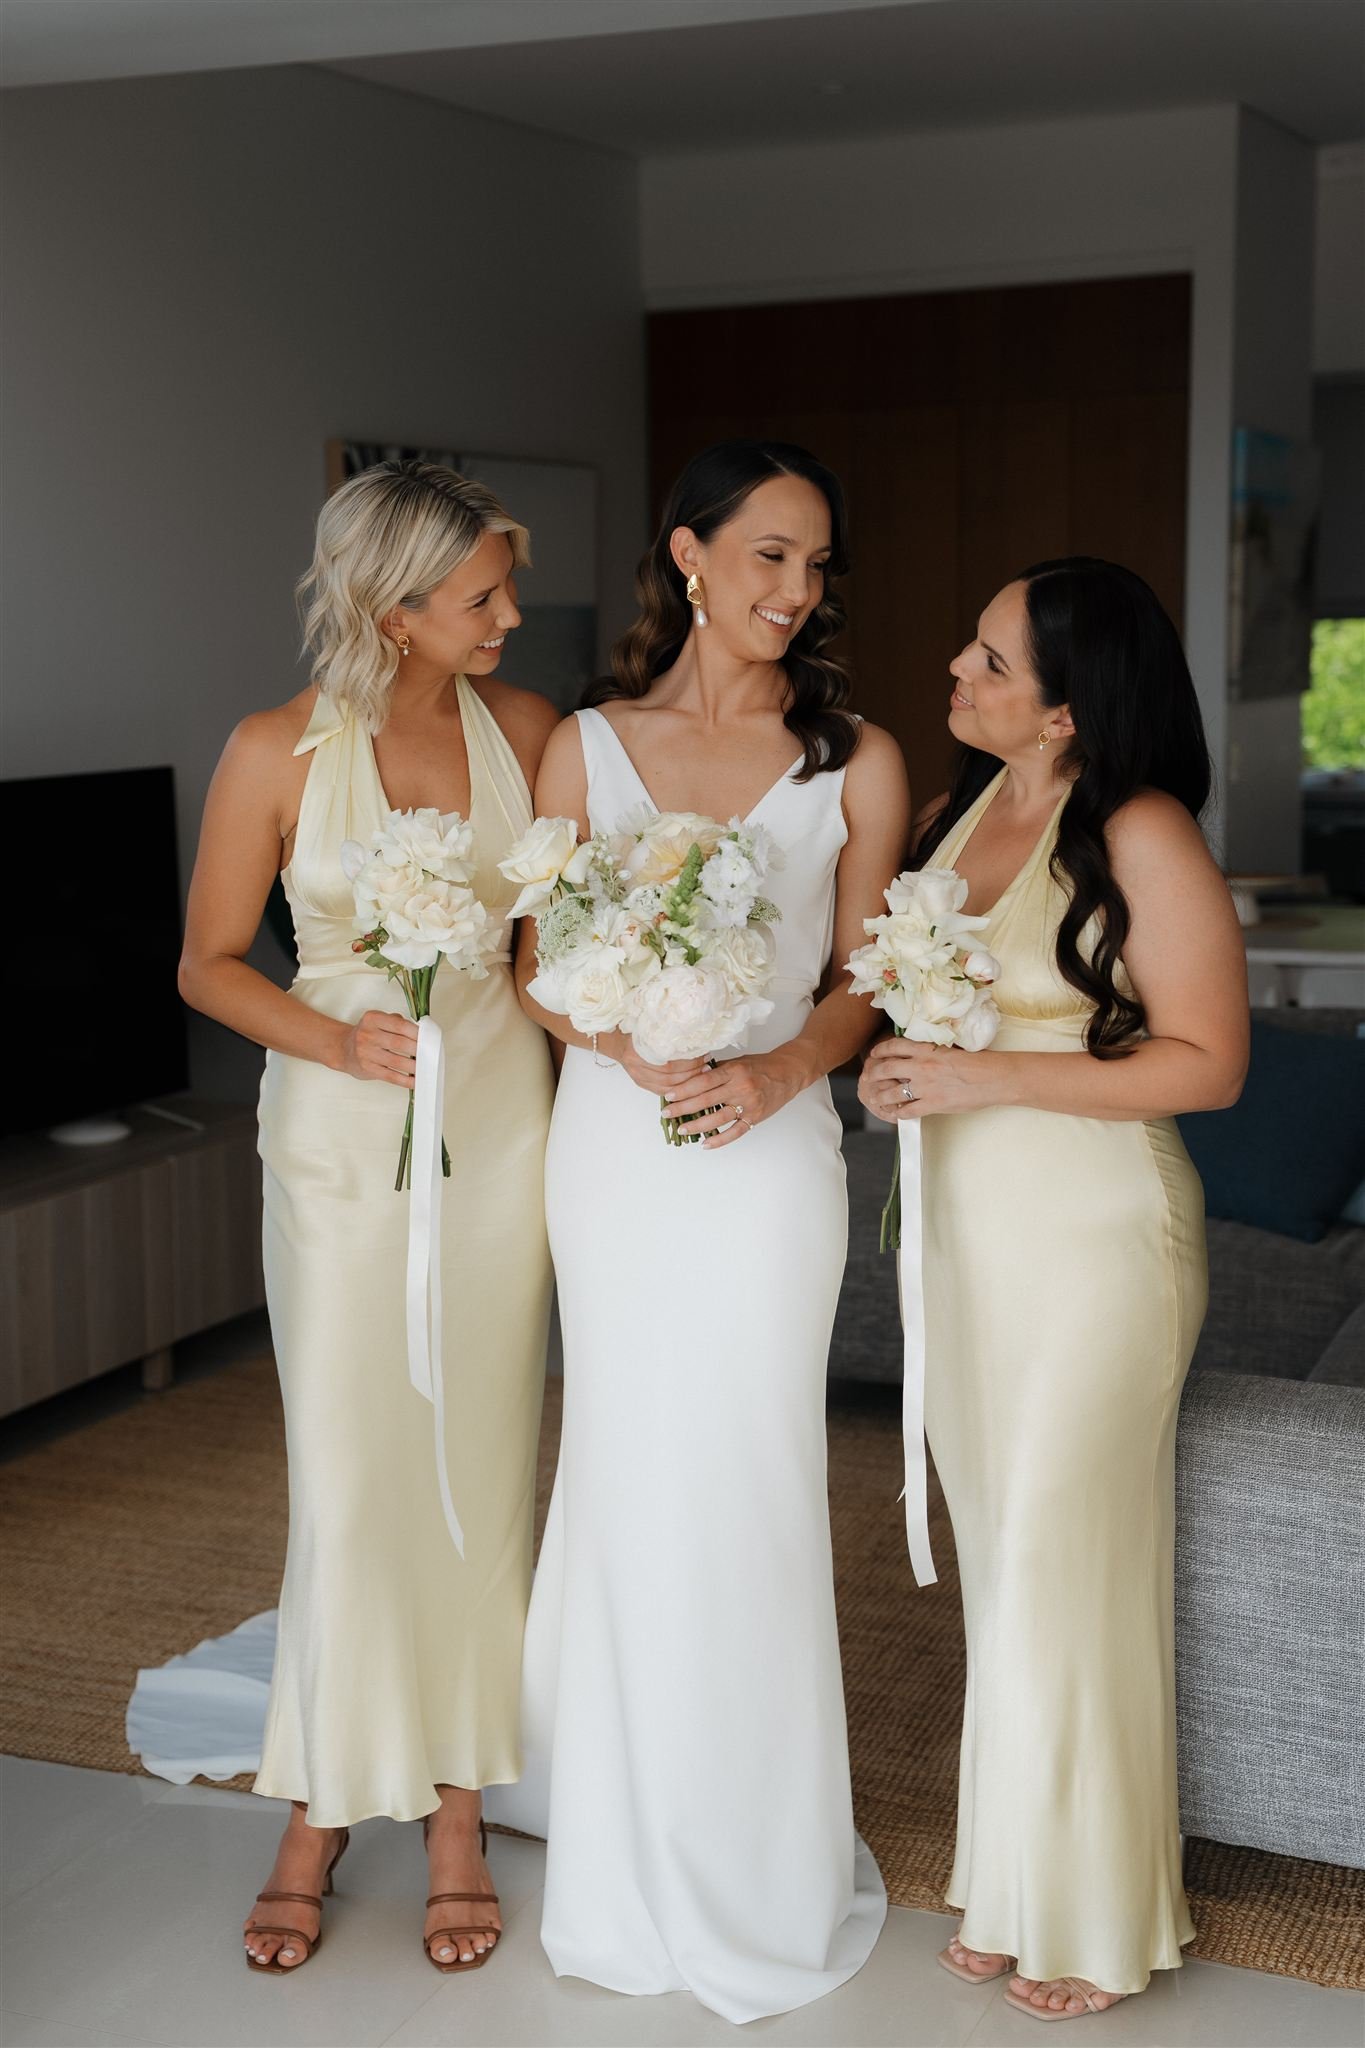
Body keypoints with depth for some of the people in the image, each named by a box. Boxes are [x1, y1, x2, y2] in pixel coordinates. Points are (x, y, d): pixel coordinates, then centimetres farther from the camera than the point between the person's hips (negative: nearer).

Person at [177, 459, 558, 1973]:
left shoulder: (523, 725, -1)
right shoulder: (277, 753, -9)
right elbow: (208, 963, -2)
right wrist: (336, 1040, -17)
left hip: (500, 1119, 3)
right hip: (345, 1127, -2)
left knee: (479, 1460, 8)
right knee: (347, 1469, 1)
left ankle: (455, 1805, 22)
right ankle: (321, 1814, 20)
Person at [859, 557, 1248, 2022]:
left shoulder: (1141, 834, -14)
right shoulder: (957, 812, 7)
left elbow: (1206, 1062, -16)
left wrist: (993, 1076, -21)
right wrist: (892, 1069, 1)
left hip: (1091, 1240, -6)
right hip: (960, 1229, 7)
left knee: (1064, 1568, 1)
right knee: (998, 1562, 13)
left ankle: (1094, 1916, 19)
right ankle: (1012, 1885, 27)